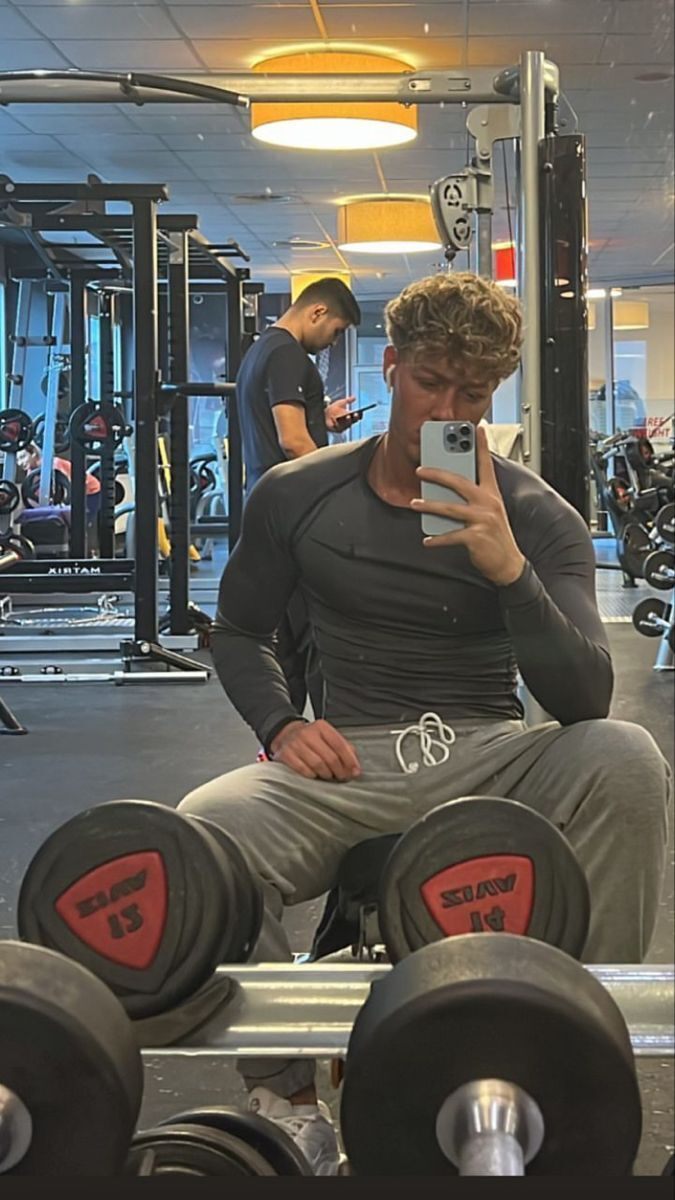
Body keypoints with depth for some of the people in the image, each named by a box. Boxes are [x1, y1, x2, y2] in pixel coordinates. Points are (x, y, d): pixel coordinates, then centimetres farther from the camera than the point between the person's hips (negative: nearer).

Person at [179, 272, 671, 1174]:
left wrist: (509, 569, -27)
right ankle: (288, 1095, -8)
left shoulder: (536, 516, 0)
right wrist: (281, 725, -4)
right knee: (204, 827, -33)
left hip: (490, 757, 0)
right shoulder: (297, 497, 5)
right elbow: (238, 634, 18)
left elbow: (584, 702, -11)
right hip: (352, 762, 1)